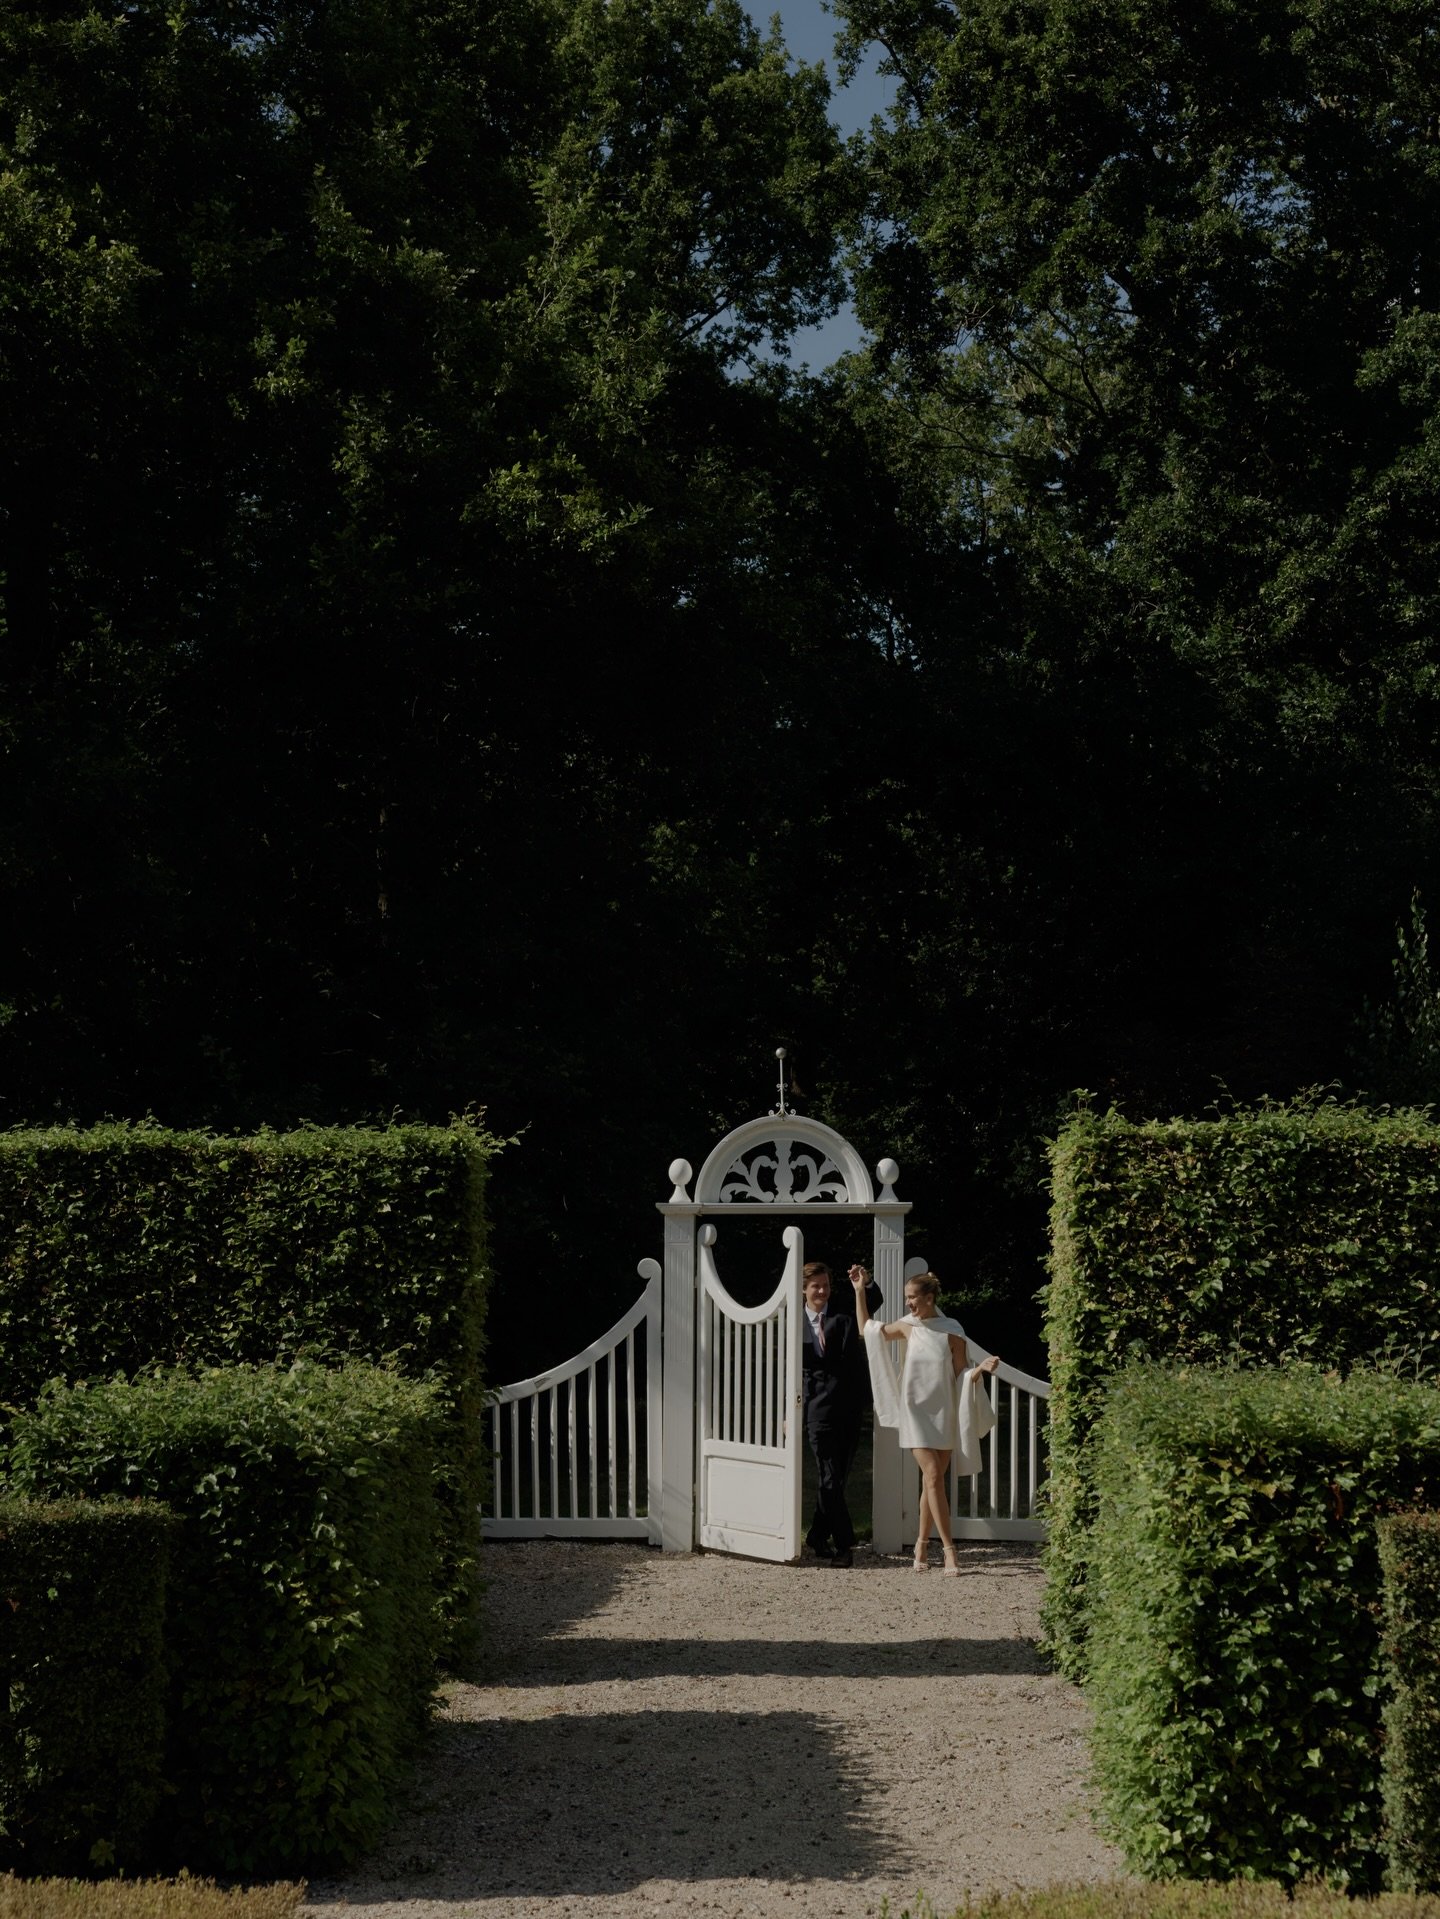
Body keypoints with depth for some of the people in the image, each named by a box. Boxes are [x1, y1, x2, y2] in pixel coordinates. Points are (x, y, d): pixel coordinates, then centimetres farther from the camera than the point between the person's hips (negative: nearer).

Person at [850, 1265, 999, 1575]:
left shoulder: (952, 1332, -4)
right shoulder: (908, 1327, 1)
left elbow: (961, 1375, 0)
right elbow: (866, 1329, 16)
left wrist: (982, 1368, -18)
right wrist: (860, 1291, 12)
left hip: (944, 1413, 0)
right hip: (916, 1412, 0)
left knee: (932, 1481, 7)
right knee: (933, 1477, -12)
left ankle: (922, 1544, 21)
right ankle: (948, 1548, -12)